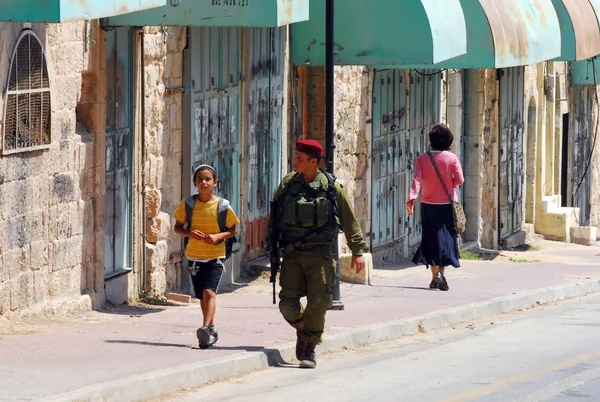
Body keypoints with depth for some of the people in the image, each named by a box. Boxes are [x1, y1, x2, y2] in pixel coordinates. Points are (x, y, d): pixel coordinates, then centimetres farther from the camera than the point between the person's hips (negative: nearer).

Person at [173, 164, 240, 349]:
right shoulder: (187, 205, 0)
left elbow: (233, 229, 3)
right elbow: (178, 227, 7)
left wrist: (219, 236, -16)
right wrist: (189, 233, -14)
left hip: (215, 257, -3)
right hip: (194, 256, 3)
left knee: (209, 291, -19)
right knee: (202, 296, 11)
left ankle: (206, 329, -28)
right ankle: (211, 329, 26)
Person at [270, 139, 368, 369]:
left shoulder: (331, 187, -2)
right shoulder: (287, 184, 4)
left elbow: (349, 221, 4)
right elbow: (275, 218, 13)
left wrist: (357, 250, 3)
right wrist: (274, 248, 11)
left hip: (319, 254, -2)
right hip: (292, 254, 2)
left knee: (318, 302, -6)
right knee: (288, 304, -5)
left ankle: (309, 348, 9)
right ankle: (301, 329, 26)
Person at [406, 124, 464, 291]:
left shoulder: (422, 159, -3)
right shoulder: (451, 158, -6)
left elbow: (417, 180, -13)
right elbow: (459, 180, -9)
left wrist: (411, 199, -18)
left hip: (428, 205, 1)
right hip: (447, 205, -1)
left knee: (431, 239, 10)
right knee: (445, 238, 6)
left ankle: (435, 275, 6)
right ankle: (441, 272, -11)